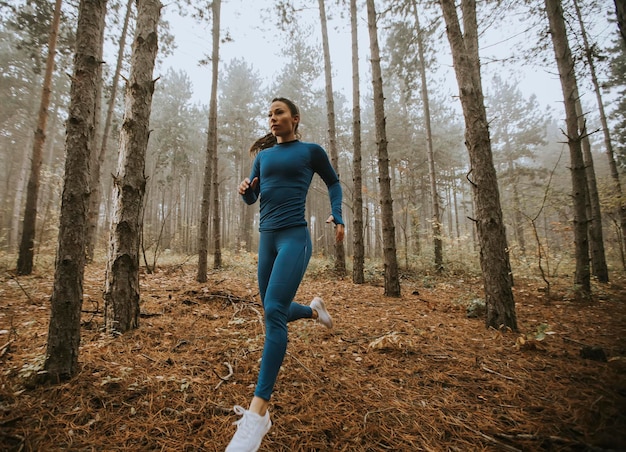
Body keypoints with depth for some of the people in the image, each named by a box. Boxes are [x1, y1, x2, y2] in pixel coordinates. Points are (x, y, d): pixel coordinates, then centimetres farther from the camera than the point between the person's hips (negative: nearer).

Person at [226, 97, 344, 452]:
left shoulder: (311, 151, 6)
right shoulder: (263, 154, 17)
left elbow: (334, 182, 18)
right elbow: (252, 199, 18)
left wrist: (338, 216, 2)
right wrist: (246, 189, -6)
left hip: (295, 237, -6)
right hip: (267, 237, 6)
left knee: (274, 311, -18)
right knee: (274, 312, 12)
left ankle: (258, 412, -11)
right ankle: (314, 308, 44)